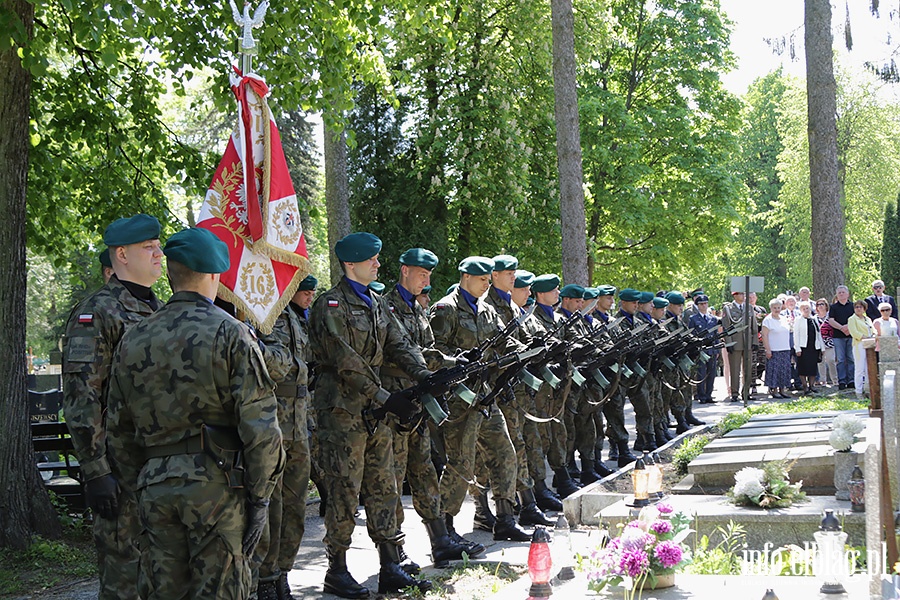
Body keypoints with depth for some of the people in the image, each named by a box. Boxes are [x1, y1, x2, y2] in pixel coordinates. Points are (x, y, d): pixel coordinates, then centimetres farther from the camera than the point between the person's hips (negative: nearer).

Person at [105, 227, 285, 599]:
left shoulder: (134, 340, 9)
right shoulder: (230, 334, -7)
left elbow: (120, 429, 13)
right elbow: (259, 425, -11)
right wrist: (260, 495, -5)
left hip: (156, 485, 5)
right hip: (216, 484, -4)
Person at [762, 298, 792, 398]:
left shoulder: (783, 319, 15)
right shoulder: (767, 320, -5)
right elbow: (765, 335, -10)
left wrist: (788, 347, 16)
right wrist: (767, 349, -16)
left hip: (785, 349, 6)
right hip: (774, 350, -6)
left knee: (784, 370, 5)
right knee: (774, 370, -6)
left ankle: (782, 390, 11)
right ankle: (774, 390, -1)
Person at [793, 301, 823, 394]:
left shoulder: (814, 319, 14)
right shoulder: (798, 320, 0)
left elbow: (819, 334, 17)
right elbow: (796, 335, -4)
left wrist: (821, 347, 12)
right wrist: (797, 349, -12)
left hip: (814, 347, 4)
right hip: (803, 347, -4)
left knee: (813, 367, 5)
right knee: (803, 368, -4)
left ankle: (812, 385, 13)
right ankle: (805, 386, 3)